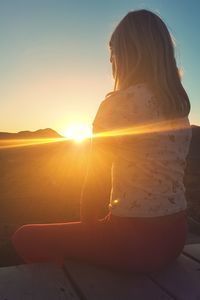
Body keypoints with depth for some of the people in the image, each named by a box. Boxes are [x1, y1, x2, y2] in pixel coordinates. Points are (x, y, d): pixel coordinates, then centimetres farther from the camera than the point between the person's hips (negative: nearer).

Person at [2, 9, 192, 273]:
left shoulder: (120, 102, -17)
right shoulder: (179, 104, 6)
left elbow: (94, 183, -14)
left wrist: (87, 229, 5)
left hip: (137, 239, -8)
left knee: (25, 237, 5)